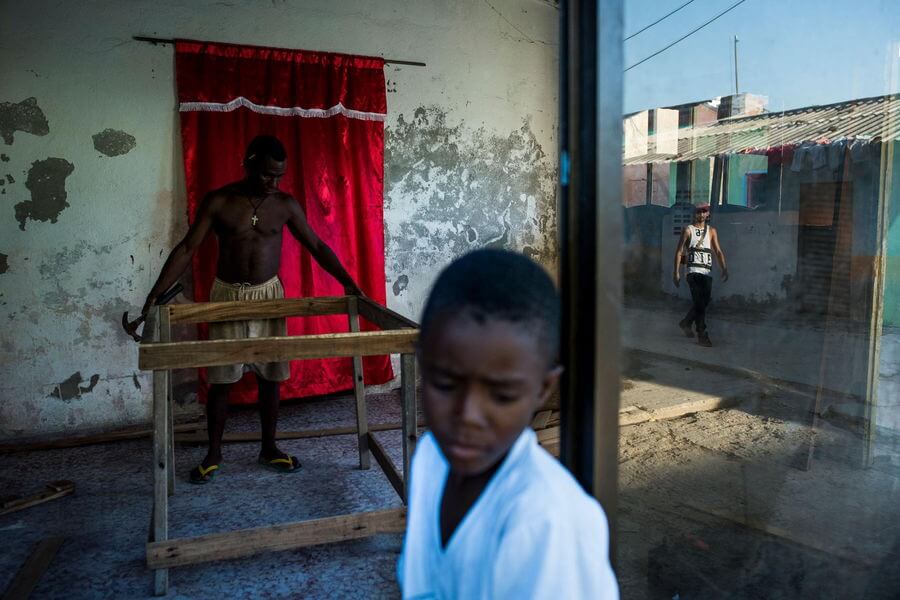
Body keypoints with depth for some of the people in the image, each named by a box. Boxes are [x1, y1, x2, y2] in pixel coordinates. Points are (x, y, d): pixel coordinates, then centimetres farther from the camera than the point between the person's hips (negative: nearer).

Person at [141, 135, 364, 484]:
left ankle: (269, 449, 22)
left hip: (269, 296, 2)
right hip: (227, 297, -1)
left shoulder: (285, 205, -3)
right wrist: (155, 294, -14)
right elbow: (187, 249, -8)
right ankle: (214, 454, 20)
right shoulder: (218, 202, -8)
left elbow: (316, 247, 1)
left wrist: (348, 282, -9)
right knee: (220, 380, 4)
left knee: (269, 377, 7)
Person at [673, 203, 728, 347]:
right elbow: (679, 251, 2)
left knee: (704, 303, 6)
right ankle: (702, 334, -8)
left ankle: (686, 323, 26)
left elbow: (718, 251, 9)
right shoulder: (688, 230, 5)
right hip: (694, 271, -5)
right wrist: (676, 272, -7)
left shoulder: (711, 231, 16)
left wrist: (724, 269, -6)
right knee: (699, 303, -13)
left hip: (707, 272, 5)